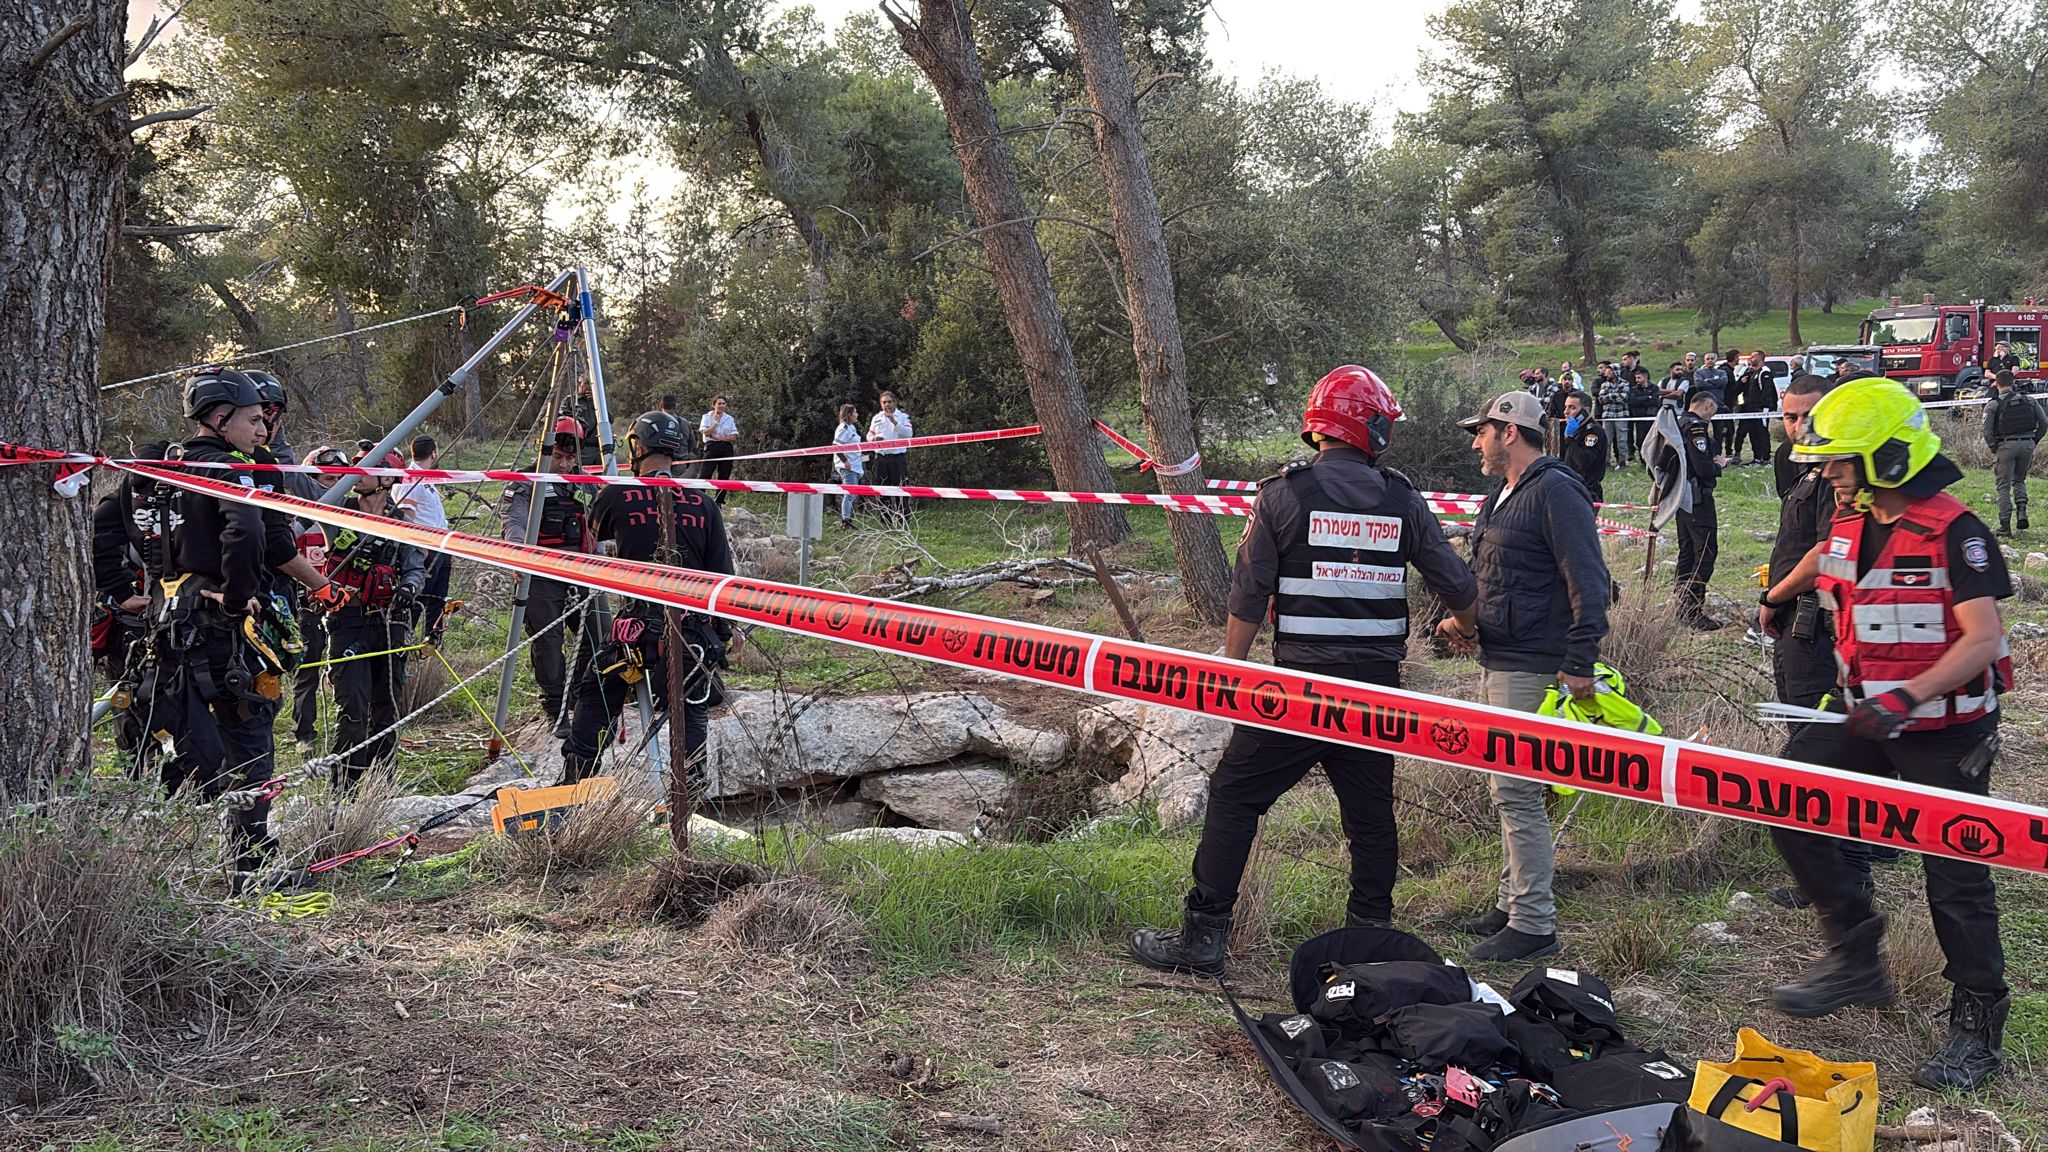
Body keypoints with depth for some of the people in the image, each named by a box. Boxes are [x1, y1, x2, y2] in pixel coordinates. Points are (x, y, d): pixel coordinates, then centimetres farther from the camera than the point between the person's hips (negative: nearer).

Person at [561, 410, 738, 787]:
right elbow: (722, 570, 4)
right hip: (694, 627, 1)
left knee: (595, 698, 17)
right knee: (691, 712, 11)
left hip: (637, 625, -1)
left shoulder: (618, 496, -3)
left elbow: (592, 537, 20)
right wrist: (728, 628, 15)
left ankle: (576, 782, 20)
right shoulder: (702, 502, 1)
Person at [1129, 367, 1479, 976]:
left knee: (1234, 796, 5)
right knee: (1371, 812, 16)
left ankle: (1203, 935, 5)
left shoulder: (1283, 493, -6)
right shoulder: (1403, 499, 3)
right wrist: (1462, 626, 29)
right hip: (1377, 685, 3)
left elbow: (1249, 598, -6)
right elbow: (1459, 587, 7)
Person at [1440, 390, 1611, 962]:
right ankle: (1512, 903, 27)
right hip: (1497, 661, 11)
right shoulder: (1503, 494, 17)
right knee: (1510, 789, 17)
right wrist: (1459, 618, 10)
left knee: (1516, 791, -10)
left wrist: (1580, 663, -22)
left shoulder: (1556, 492, -14)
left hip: (1531, 669, -11)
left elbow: (1589, 582, -19)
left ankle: (1534, 925, -3)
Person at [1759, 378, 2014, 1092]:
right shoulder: (1849, 523, 4)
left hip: (1945, 731, -7)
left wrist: (1910, 696, -36)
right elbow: (1824, 560, 29)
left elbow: (1983, 639, -25)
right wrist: (1776, 595, 46)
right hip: (1867, 718, 7)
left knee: (1955, 877, 0)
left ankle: (1978, 1026, 13)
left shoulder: (1955, 534, -19)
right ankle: (1856, 957, 7)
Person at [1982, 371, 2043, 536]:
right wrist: (2033, 441, 13)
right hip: (2027, 444, 3)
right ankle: (2022, 511, 1)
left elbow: (1987, 432, -13)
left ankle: (2005, 525, 2)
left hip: (2006, 446, -3)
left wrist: (1994, 449, 0)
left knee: (2004, 486, 4)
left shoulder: (1993, 405, -5)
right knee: (2019, 480, 23)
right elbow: (2044, 424, 4)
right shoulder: (2029, 400, 6)